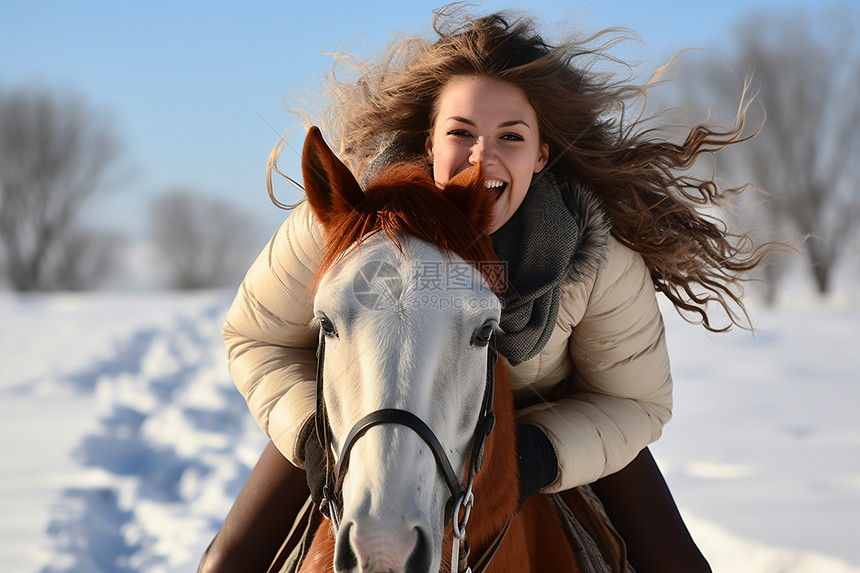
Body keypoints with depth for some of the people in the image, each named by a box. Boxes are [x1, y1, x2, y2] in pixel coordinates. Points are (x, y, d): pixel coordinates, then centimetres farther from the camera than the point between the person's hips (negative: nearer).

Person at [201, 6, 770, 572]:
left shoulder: (603, 255, -33)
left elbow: (634, 402, -18)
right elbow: (257, 338, -16)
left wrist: (542, 454, -36)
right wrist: (315, 433, -32)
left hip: (545, 414, 0)